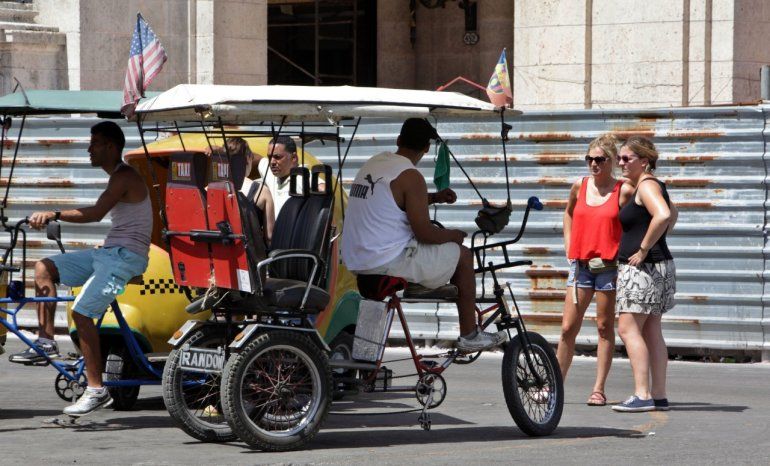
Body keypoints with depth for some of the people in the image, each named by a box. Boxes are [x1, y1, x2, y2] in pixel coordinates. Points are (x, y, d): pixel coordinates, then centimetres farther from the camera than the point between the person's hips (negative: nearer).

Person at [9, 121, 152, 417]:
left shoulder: (124, 177, -14)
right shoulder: (117, 178, 19)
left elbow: (96, 213, -26)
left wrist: (54, 214, -30)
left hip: (125, 256, -10)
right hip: (109, 252, 10)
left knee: (81, 312, -19)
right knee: (44, 267, 6)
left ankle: (96, 390, -15)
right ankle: (46, 341, 2)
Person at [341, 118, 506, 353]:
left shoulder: (373, 164, 11)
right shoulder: (410, 176, -15)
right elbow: (424, 233, -16)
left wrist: (434, 198, 19)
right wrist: (454, 235, 2)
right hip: (387, 263, -9)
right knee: (462, 255, 6)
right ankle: (469, 335, 11)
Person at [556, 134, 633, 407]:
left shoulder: (624, 191, -5)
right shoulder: (579, 186, 7)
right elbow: (569, 213, 25)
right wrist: (568, 245, 15)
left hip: (609, 265, -4)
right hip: (580, 264, 4)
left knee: (605, 327, 3)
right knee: (568, 328, 3)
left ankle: (599, 389, 6)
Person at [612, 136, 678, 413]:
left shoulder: (647, 185, -13)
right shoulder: (647, 186, 17)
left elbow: (663, 214, -31)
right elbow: (672, 213, 35)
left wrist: (644, 249, -23)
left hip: (644, 268, -10)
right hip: (655, 268, 10)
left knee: (628, 329, -11)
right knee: (651, 332, 9)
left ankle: (642, 395, -16)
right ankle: (659, 396, 9)